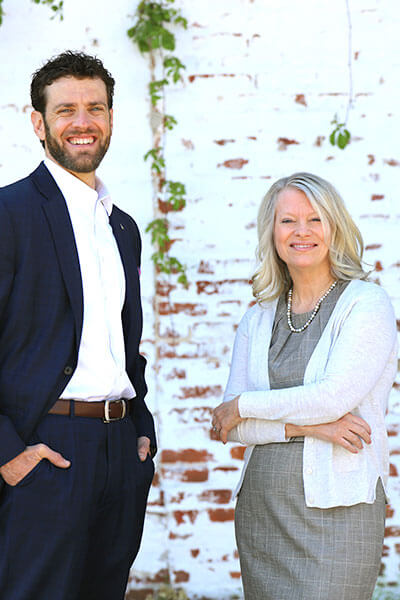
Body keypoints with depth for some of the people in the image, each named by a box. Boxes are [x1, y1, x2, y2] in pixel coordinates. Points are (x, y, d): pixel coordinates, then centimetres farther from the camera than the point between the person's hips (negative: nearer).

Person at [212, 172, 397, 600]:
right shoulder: (258, 319, 11)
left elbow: (335, 395, -16)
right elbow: (233, 427, 4)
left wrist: (243, 405, -5)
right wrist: (306, 425, -12)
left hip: (337, 504, -5)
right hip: (260, 506, 5)